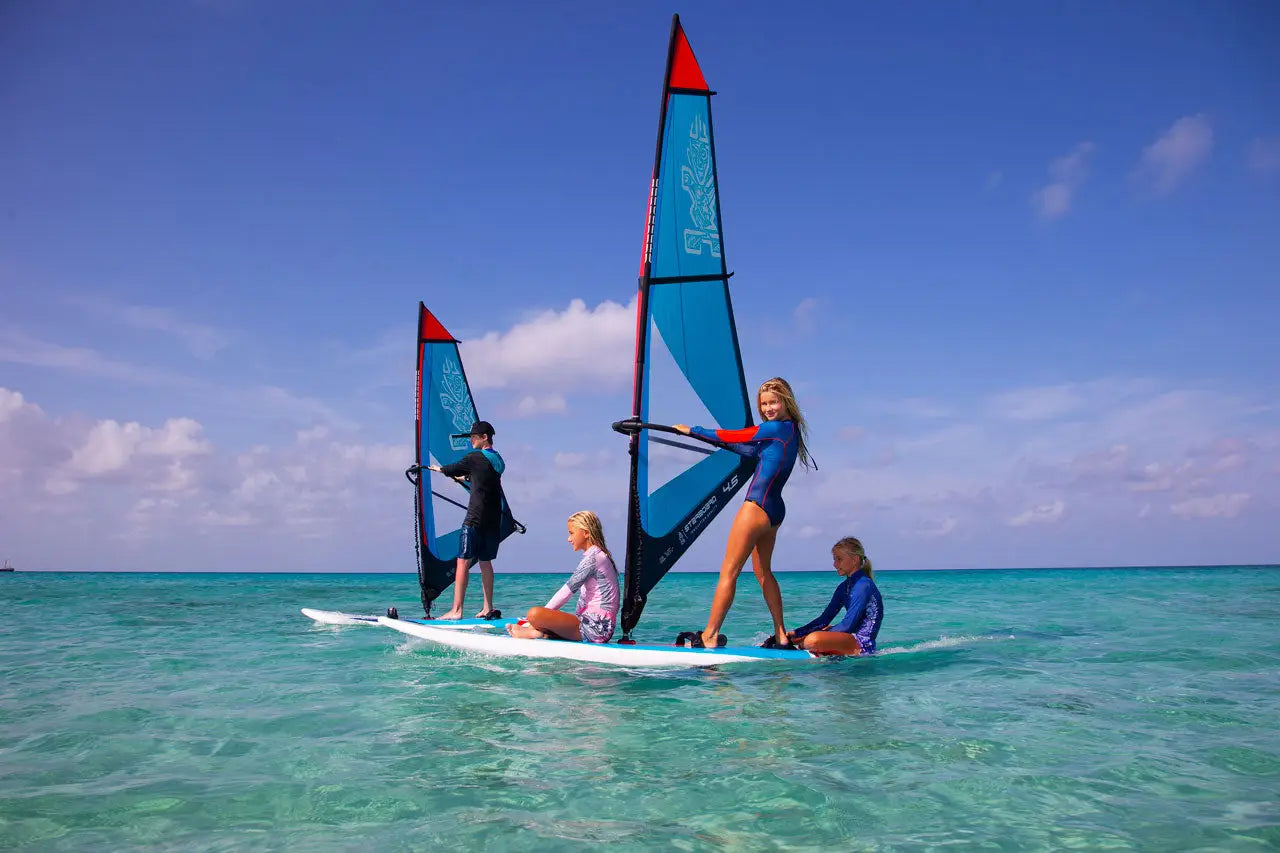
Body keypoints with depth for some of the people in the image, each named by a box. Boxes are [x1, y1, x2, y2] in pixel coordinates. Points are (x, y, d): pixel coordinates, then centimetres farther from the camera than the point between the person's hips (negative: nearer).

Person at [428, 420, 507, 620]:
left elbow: (451, 470, 6)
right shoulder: (498, 460, 15)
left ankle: (456, 610, -9)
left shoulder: (475, 457, -7)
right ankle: (488, 609, 13)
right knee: (485, 562, 13)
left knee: (463, 561, -6)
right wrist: (466, 477, 47)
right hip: (494, 520, 8)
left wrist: (437, 468, 26)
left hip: (475, 519, -7)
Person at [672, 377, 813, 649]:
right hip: (775, 510, 10)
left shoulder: (777, 427, -12)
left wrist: (692, 430, 4)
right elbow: (752, 450, 26)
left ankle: (709, 636, -5)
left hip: (757, 505, -10)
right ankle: (781, 636, 20)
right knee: (762, 571, 19)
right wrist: (720, 439, 31)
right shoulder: (792, 430, 15)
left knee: (729, 571, -6)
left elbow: (734, 436, -6)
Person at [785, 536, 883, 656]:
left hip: (863, 644, -10)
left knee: (813, 639, -31)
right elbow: (824, 620, 10)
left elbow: (847, 625, -21)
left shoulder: (864, 585, -16)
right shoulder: (844, 587, 13)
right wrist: (796, 633, -3)